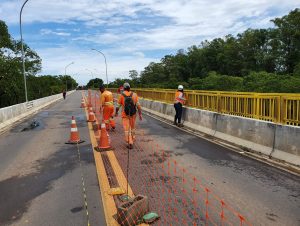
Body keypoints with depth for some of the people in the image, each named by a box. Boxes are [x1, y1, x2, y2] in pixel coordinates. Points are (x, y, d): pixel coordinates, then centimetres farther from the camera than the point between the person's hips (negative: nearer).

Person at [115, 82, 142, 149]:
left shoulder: (122, 95, -9)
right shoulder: (134, 95, -6)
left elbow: (118, 106, -2)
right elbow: (138, 105, -10)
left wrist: (116, 112, 16)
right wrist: (140, 114, -4)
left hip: (125, 115, -2)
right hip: (133, 114, 2)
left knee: (127, 129, 2)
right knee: (132, 127, 22)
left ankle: (130, 143, -4)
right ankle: (132, 138, 41)